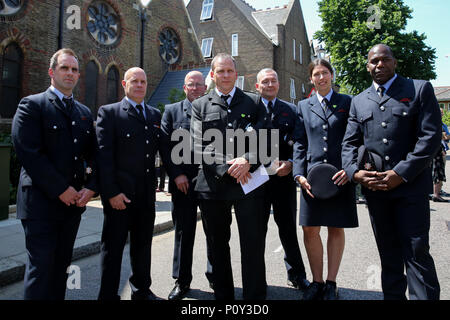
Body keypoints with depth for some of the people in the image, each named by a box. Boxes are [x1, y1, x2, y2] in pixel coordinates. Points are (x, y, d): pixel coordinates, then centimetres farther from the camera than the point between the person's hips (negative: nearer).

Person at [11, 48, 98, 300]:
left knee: (62, 263, 12)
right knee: (41, 266, -2)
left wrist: (91, 187, -4)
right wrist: (61, 189, -15)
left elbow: (93, 154, 12)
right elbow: (29, 153, -13)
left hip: (74, 201, 6)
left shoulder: (85, 112, 16)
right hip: (41, 202, -5)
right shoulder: (32, 105, -2)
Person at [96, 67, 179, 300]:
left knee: (142, 245, 16)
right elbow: (104, 155, -9)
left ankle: (141, 291, 33)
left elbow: (165, 149, 11)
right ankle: (108, 295, 20)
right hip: (119, 193, -5)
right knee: (113, 246, 6)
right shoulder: (109, 113, -2)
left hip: (146, 193, 5)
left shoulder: (155, 115, 13)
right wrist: (111, 192, -15)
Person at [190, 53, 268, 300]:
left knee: (253, 244, 1)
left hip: (247, 183, -1)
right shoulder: (200, 105, 9)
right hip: (212, 185, 1)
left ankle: (255, 296, 16)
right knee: (217, 244, 12)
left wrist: (248, 161, -17)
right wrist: (228, 168, -12)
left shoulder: (253, 103, 11)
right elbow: (199, 146, -1)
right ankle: (223, 294, 28)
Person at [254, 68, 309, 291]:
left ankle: (297, 275, 25)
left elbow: (297, 142, 7)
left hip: (284, 176, 2)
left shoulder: (290, 110, 11)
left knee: (288, 228, 10)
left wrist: (290, 163, -10)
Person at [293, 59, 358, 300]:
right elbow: (300, 144, 8)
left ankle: (331, 283, 21)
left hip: (341, 175, -1)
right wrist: (299, 174, -4)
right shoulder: (304, 106, 12)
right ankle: (317, 281, 18)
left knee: (336, 229, 7)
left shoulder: (347, 102, 7)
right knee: (310, 229, 2)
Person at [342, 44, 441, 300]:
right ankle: (393, 295, 25)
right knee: (388, 252, 13)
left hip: (410, 184, -3)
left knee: (417, 251, -2)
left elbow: (431, 135, -7)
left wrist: (401, 174, -14)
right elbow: (349, 143, 10)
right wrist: (354, 172, -9)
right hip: (374, 187, 4)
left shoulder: (420, 89, 3)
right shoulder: (359, 101, 14)